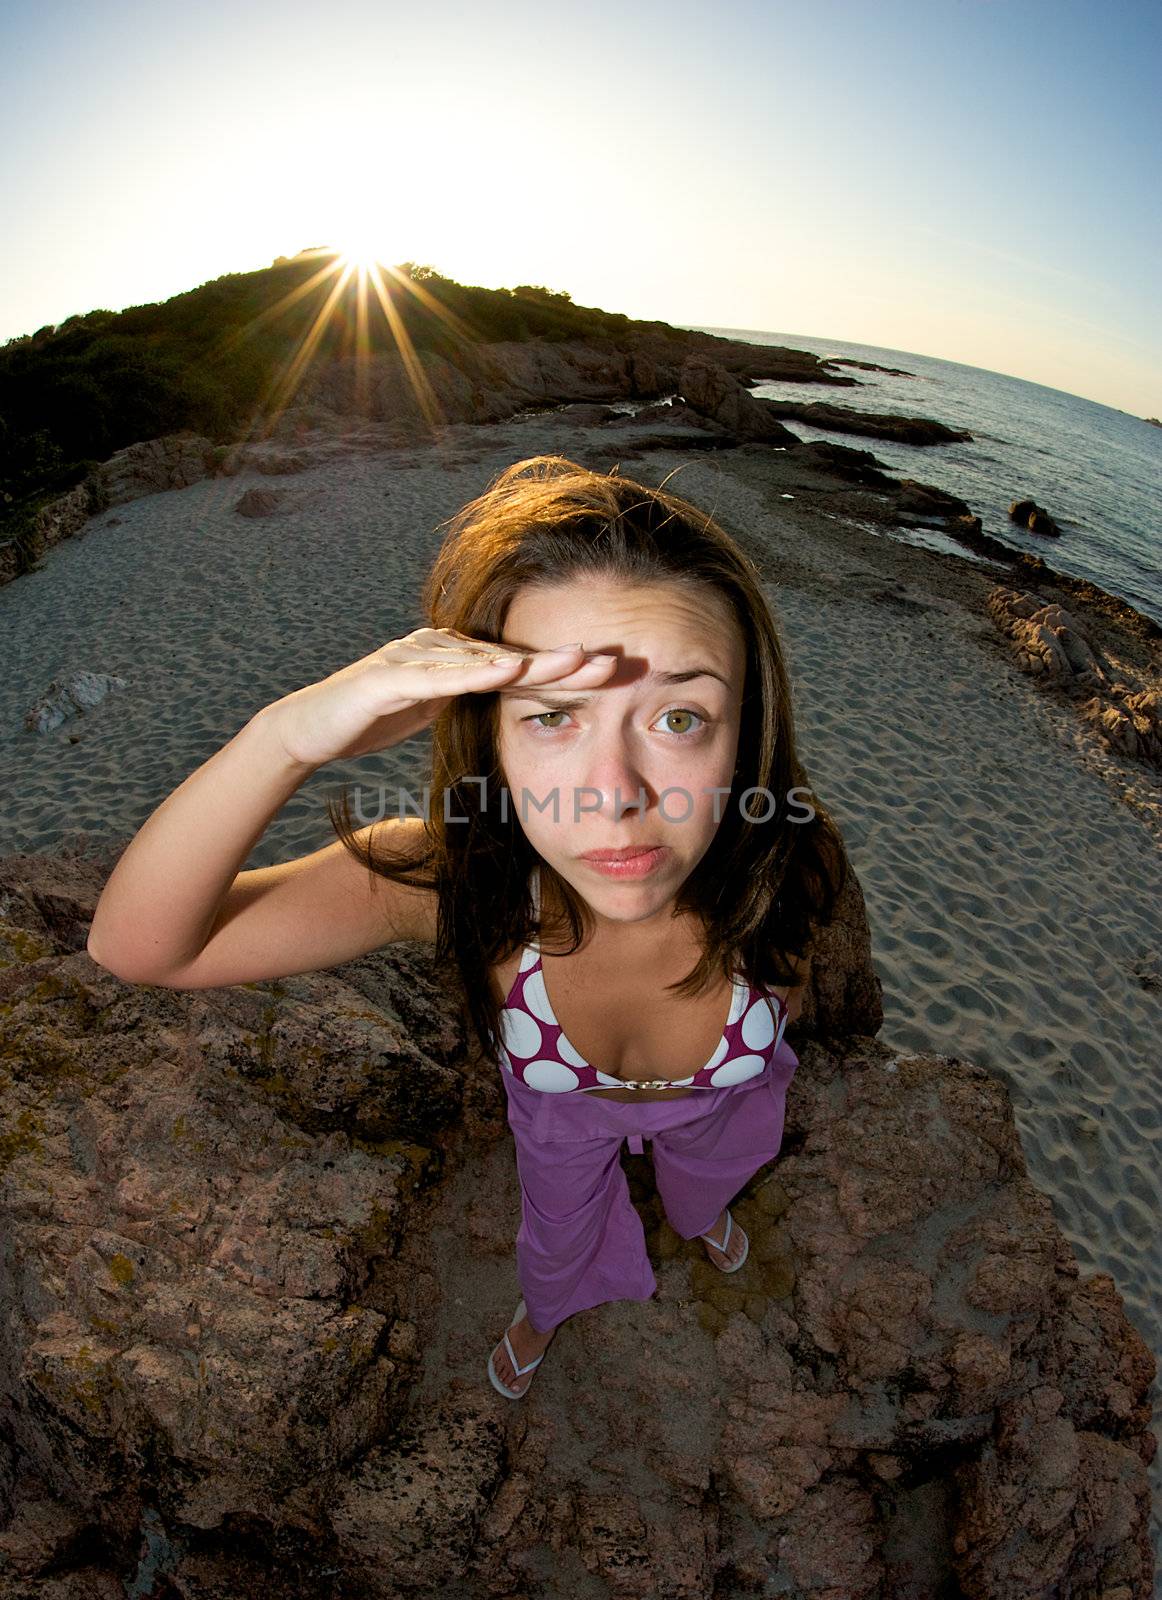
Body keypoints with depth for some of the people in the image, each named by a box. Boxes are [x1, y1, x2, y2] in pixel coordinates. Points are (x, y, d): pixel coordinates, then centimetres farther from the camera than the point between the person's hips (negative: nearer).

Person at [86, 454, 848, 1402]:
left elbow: (790, 982, -16)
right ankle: (547, 1308, 74)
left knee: (709, 1175, 38)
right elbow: (139, 947, -42)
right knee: (560, 1227, 34)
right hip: (560, 1106, 0)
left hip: (720, 1100, 1)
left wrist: (762, 1055, 7)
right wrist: (285, 735, -60)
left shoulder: (784, 866, -41)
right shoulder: (447, 878, -43)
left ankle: (702, 1212, 79)